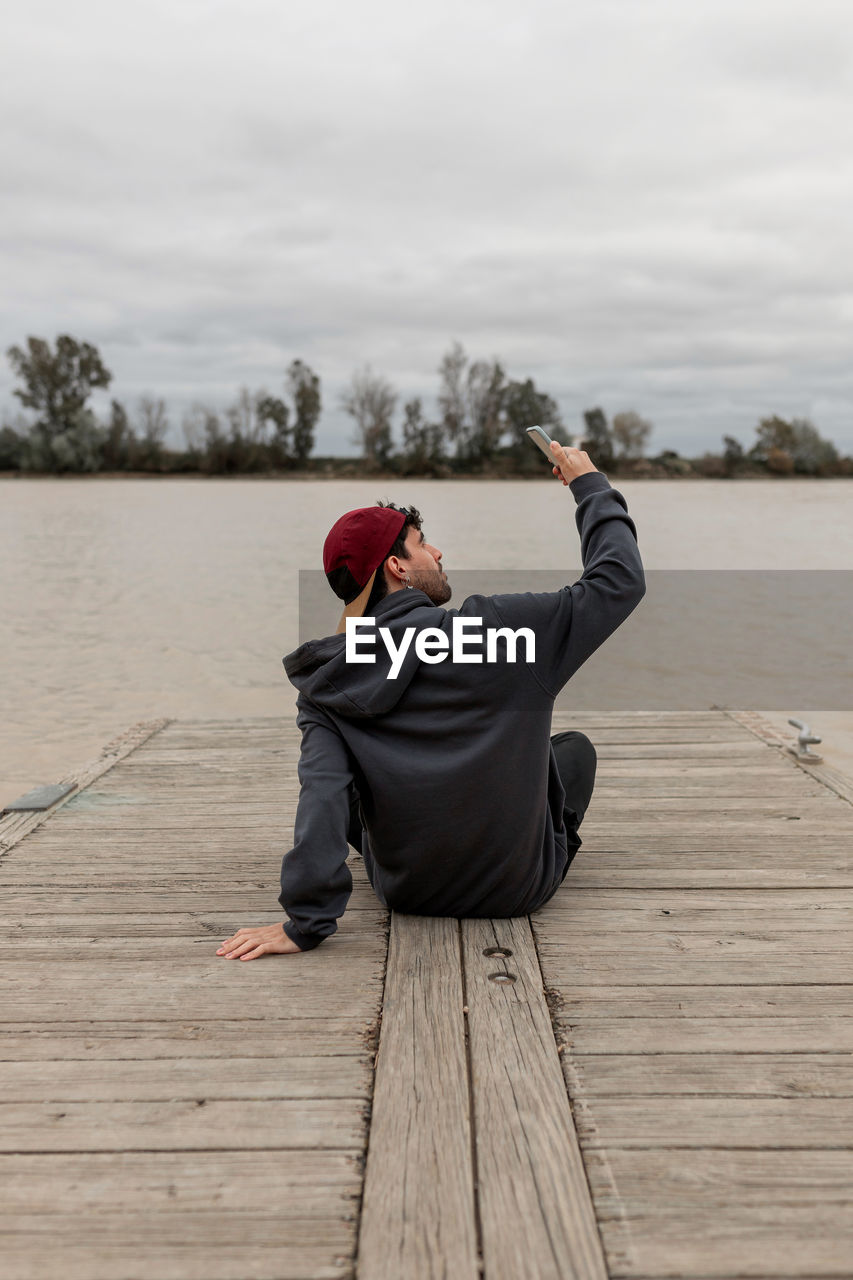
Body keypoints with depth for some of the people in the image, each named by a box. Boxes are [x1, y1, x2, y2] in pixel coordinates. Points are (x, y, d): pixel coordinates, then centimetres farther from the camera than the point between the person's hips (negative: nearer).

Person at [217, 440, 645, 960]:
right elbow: (619, 581, -12)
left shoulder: (325, 689, -11)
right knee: (574, 745, 27)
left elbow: (323, 791, -24)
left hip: (404, 891, 3)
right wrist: (590, 485, 1)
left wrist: (306, 921, -26)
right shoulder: (489, 627, -19)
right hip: (517, 888, -2)